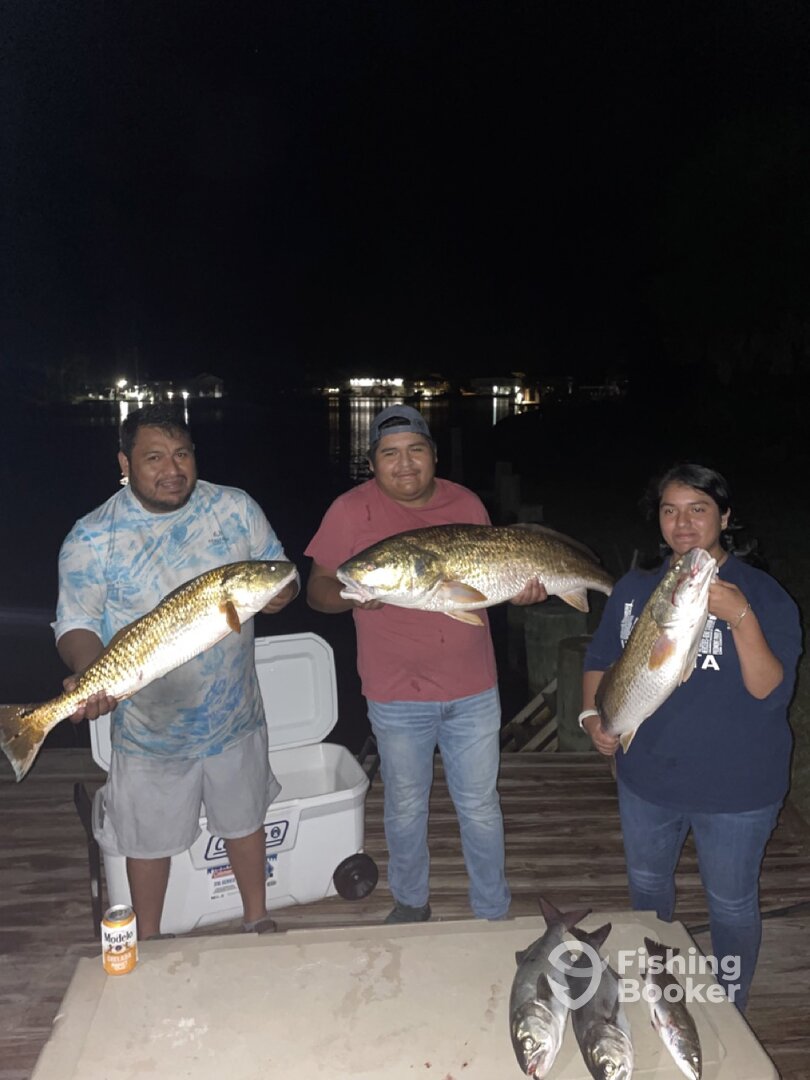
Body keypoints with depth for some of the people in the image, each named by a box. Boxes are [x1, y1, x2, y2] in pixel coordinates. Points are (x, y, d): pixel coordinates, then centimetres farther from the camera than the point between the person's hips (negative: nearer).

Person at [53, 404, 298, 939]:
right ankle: (148, 942, 44)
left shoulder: (236, 508, -7)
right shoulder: (92, 537, -12)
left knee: (245, 818, 21)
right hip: (149, 727, -1)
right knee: (150, 836, 17)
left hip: (235, 714, 2)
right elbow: (77, 622, -10)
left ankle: (258, 919, 46)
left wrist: (282, 591, -22)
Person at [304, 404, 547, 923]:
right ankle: (411, 902, 43)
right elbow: (317, 589, -6)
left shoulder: (466, 503, 1)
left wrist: (519, 589, -7)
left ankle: (494, 915, 36)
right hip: (398, 695, -2)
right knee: (406, 808, 18)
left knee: (481, 807, 15)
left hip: (474, 690, 2)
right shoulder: (352, 510, -8)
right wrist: (351, 595, -28)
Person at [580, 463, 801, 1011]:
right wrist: (592, 714, -8)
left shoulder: (763, 595, -14)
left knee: (732, 904, 15)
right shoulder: (635, 589, -2)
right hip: (646, 778, 5)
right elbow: (600, 659, 9)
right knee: (647, 884, 26)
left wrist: (740, 617, -35)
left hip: (735, 787, -4)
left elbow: (772, 692, -22)